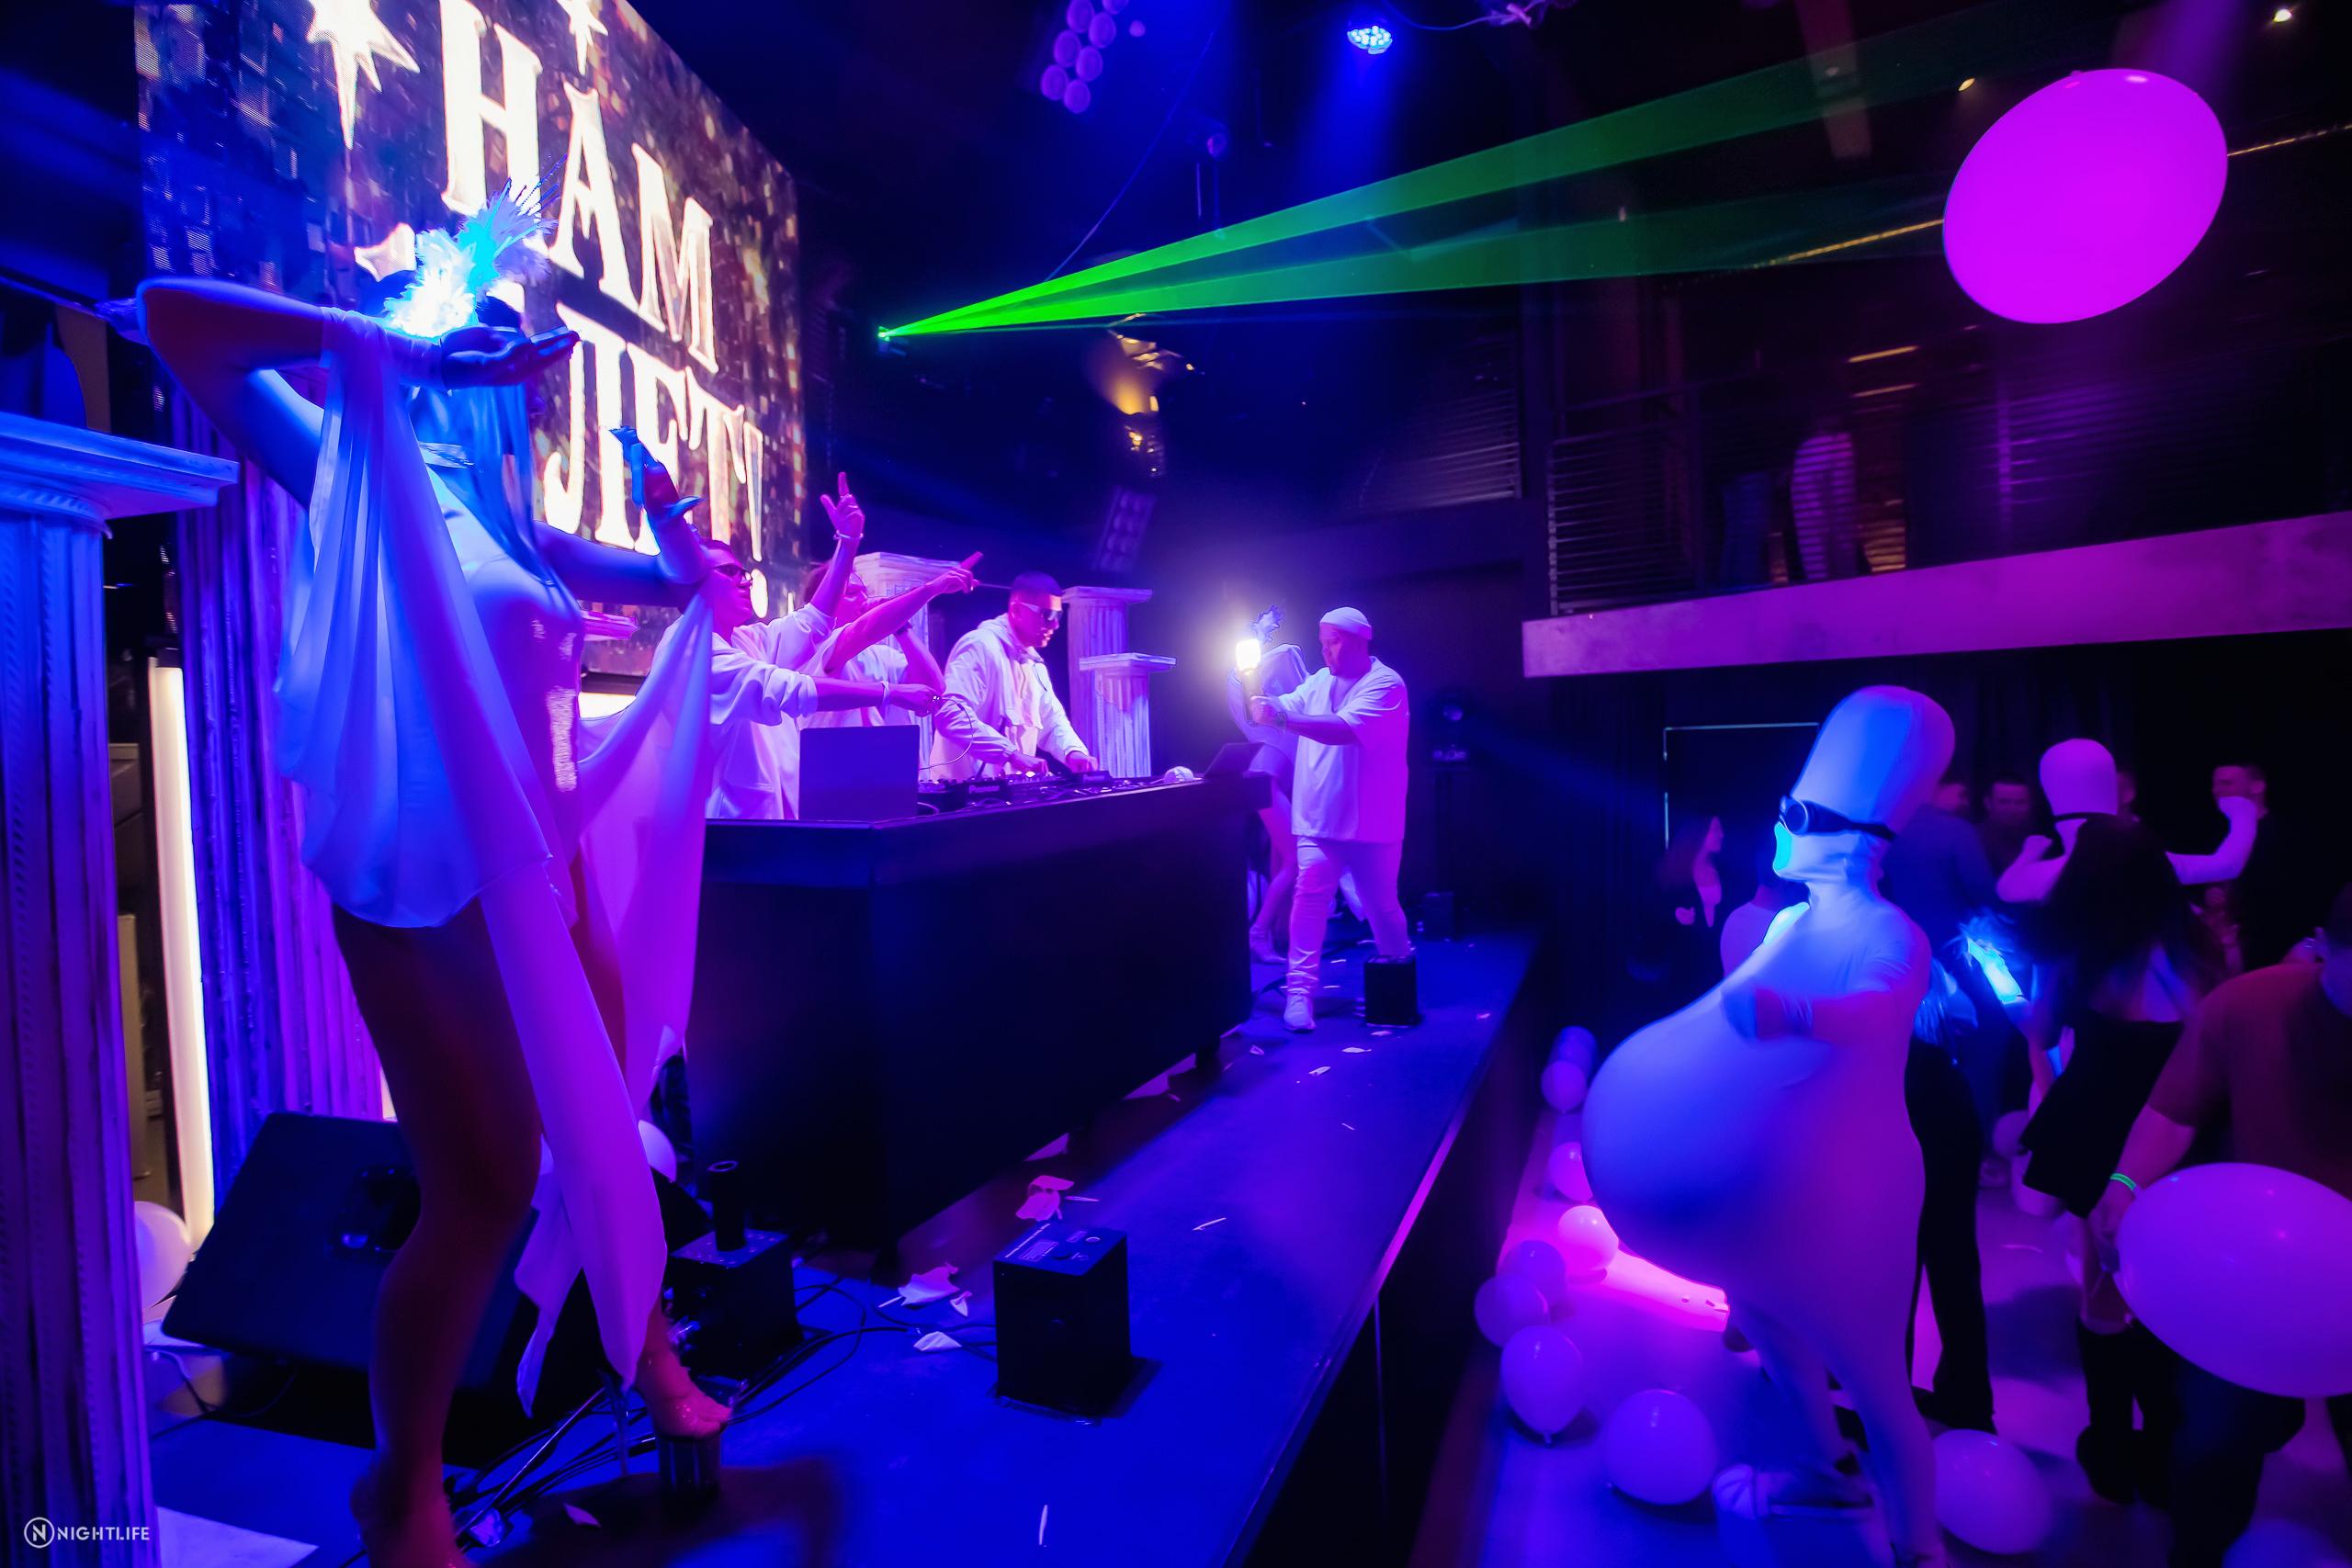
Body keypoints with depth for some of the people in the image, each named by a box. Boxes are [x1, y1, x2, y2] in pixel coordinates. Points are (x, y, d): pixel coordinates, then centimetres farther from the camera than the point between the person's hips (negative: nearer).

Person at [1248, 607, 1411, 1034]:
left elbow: (1346, 729, -27)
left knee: (1382, 905, 10)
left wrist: (1282, 718, -35)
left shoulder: (1385, 684, -11)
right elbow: (1283, 709, -1)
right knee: (1308, 897, -10)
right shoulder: (1320, 681, 11)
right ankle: (1299, 992, -7)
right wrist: (1260, 702, -24)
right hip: (1318, 819, 4)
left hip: (1371, 822, -4)